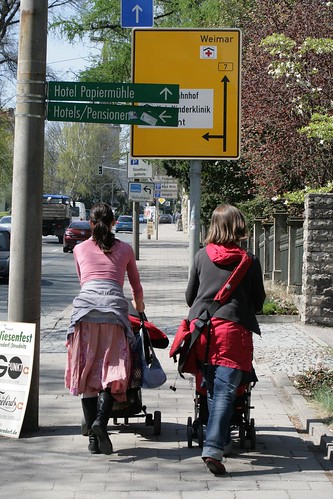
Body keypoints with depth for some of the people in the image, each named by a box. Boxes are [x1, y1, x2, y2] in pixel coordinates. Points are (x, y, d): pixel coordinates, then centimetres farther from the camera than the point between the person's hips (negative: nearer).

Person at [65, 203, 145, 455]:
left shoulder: (80, 249, 21)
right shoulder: (125, 249, 20)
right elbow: (136, 285, 32)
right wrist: (139, 305, 54)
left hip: (85, 304, 1)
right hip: (114, 306, -1)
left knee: (87, 371, 4)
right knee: (112, 370, 1)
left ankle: (93, 437, 1)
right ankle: (101, 420, -22)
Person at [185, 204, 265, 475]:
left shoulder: (202, 256, 6)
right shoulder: (249, 260, 0)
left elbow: (190, 295, 15)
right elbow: (258, 301, 7)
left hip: (201, 328, 3)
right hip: (233, 330, -3)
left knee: (212, 389, 17)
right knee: (226, 390, -7)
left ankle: (220, 440, 25)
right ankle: (213, 448, -19)